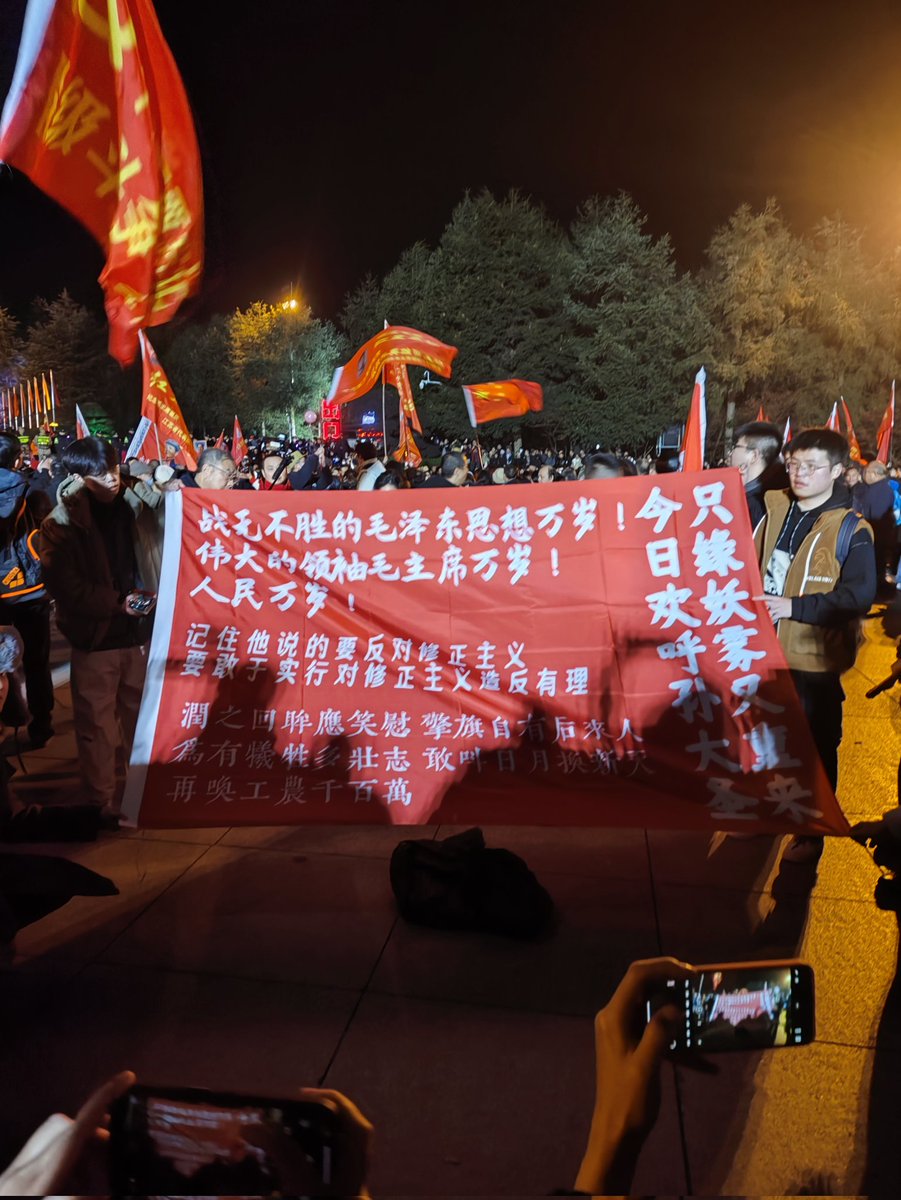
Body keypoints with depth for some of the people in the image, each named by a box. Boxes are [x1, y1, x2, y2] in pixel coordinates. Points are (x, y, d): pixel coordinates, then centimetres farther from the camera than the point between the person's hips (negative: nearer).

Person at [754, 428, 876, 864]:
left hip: (813, 657, -5)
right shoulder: (772, 510, 6)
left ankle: (811, 833, 25)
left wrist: (793, 607, -21)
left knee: (816, 749, 9)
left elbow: (859, 596, -15)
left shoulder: (850, 529, -9)